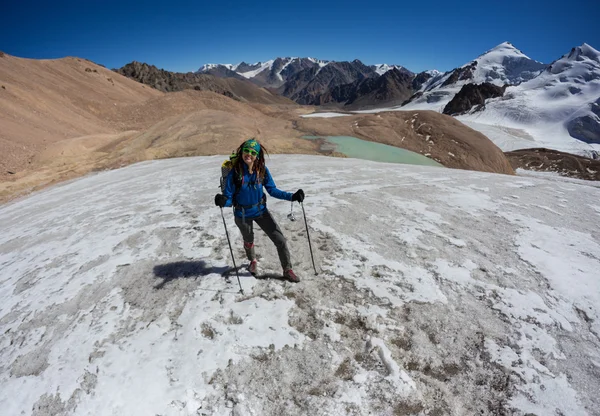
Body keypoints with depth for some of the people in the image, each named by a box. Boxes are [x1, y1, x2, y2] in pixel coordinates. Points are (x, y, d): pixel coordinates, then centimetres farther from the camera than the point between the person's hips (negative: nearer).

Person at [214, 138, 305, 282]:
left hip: (261, 211, 2)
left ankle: (287, 270, 18)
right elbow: (229, 196, -17)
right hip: (242, 214, -1)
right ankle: (252, 261, 58)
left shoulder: (263, 170, -14)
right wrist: (223, 201, -41)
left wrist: (291, 196, -16)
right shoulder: (235, 172, -21)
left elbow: (272, 190, -5)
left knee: (280, 240, -3)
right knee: (249, 241, 24)